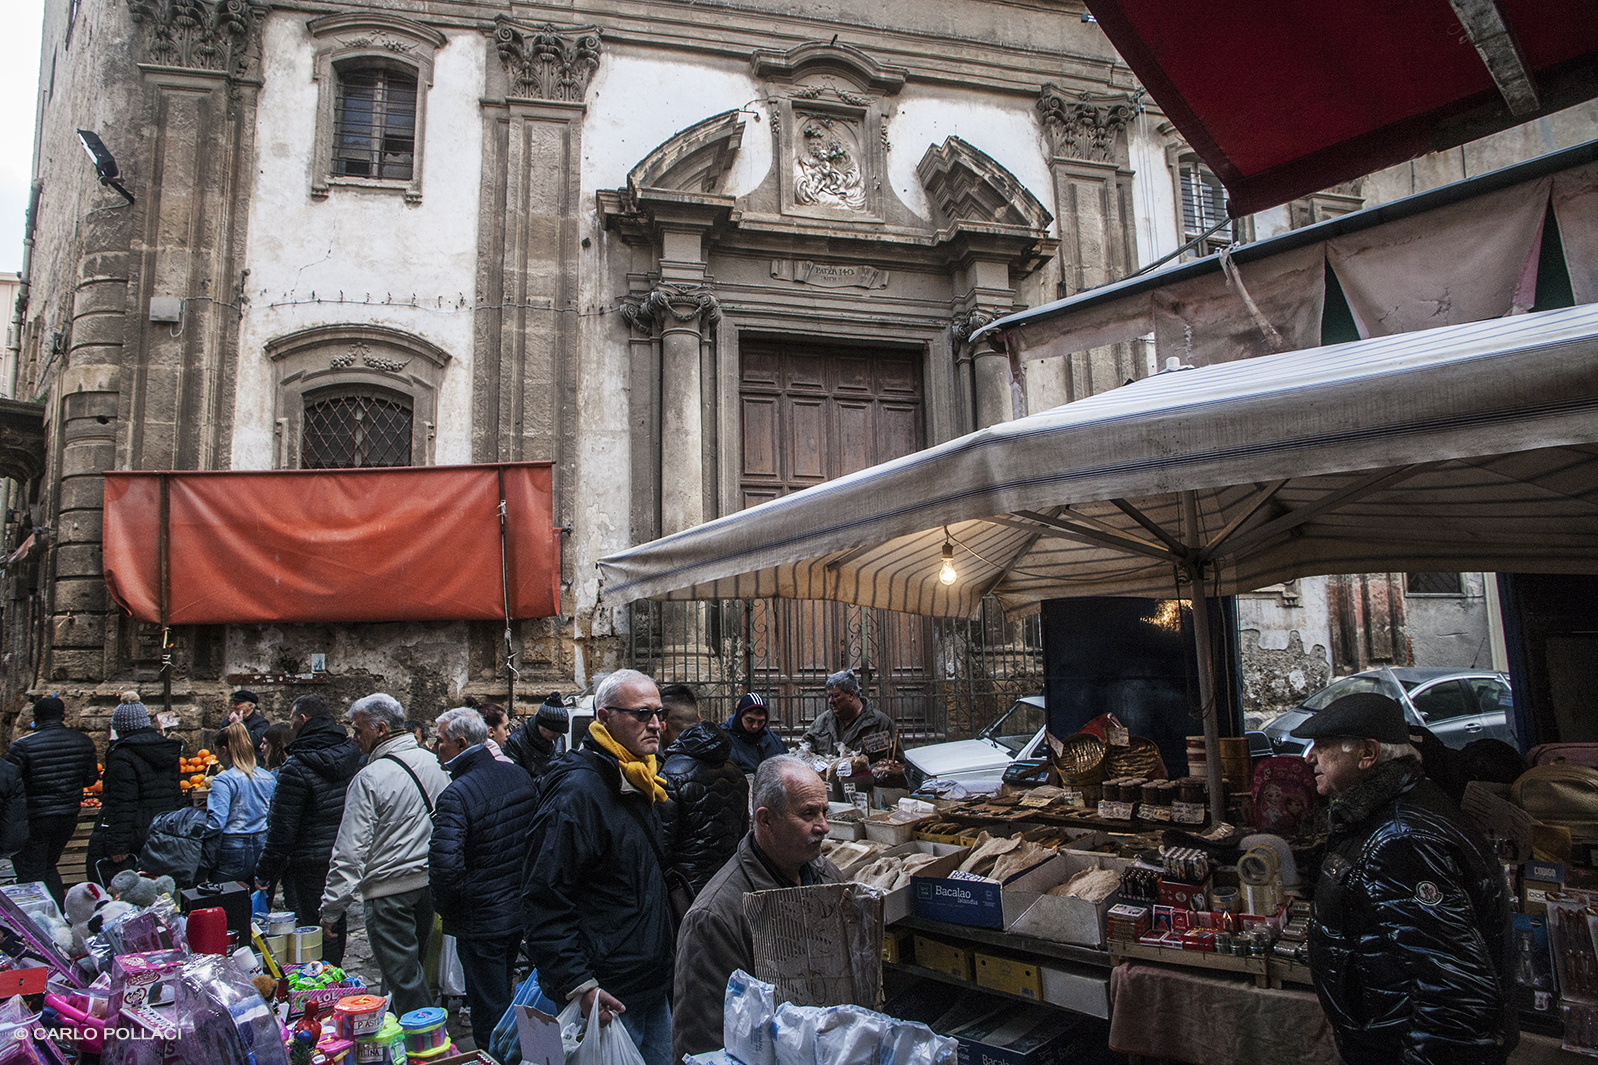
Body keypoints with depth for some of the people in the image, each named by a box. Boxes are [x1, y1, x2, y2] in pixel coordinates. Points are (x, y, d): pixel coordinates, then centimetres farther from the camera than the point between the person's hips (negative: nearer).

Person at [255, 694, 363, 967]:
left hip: (310, 866, -7)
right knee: (336, 931, 18)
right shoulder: (352, 755, 4)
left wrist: (265, 873, -5)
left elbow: (282, 829, -16)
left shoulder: (297, 767, -18)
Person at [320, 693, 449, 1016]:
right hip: (430, 884, 7)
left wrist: (330, 910, -8)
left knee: (403, 980, 3)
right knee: (412, 969, 22)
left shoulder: (370, 778, -17)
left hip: (389, 891, -7)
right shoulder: (433, 763, 4)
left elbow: (351, 852, -16)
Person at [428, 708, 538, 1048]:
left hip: (481, 921, -7)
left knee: (489, 1015, 8)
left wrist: (446, 907, -10)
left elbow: (445, 864, -29)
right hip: (521, 910, 7)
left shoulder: (456, 796, -23)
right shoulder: (519, 775, 0)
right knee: (505, 995, 25)